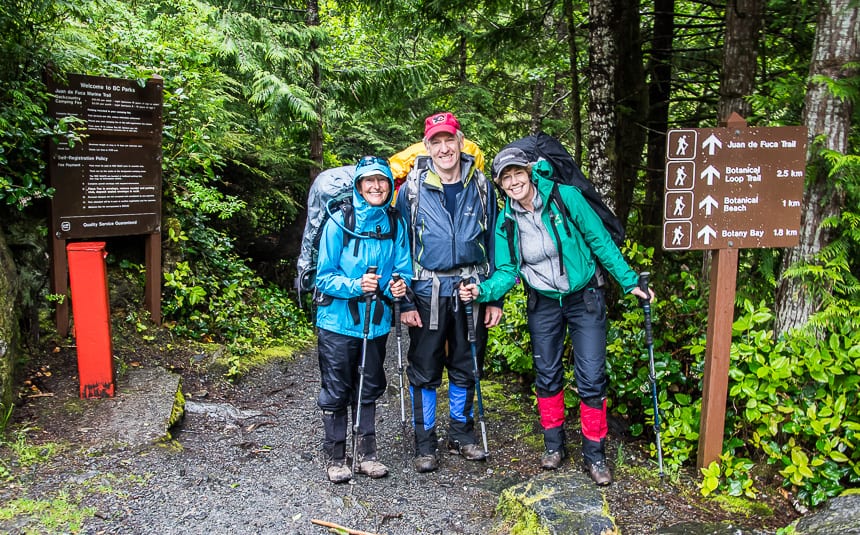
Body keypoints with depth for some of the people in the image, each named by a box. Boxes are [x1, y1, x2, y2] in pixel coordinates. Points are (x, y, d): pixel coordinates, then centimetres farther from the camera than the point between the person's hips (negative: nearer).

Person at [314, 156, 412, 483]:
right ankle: (335, 458, 21)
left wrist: (398, 285, -15)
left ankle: (366, 454, 29)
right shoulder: (339, 222, -10)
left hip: (376, 321, 4)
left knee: (369, 389, 15)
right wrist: (355, 286, -25)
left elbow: (403, 269, 7)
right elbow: (324, 276, -9)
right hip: (338, 321, -3)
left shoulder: (395, 224, 1)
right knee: (336, 391, 6)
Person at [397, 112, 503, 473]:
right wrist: (404, 302, -6)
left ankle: (461, 435, 31)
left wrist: (495, 298, 2)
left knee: (466, 368, 13)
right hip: (429, 292, -2)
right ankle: (425, 444, 20)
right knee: (424, 371, 5)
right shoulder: (412, 189, -3)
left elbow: (493, 244, 6)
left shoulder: (481, 186, 3)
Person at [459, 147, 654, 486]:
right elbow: (507, 272, -5)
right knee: (547, 376, 11)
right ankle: (554, 444, 30)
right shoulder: (505, 222, -6)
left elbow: (600, 241, -9)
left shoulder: (565, 197, -16)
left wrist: (629, 282, -9)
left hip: (584, 298, -3)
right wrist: (483, 290, -25)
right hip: (544, 304, 3)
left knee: (591, 378, -3)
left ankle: (594, 454, 14)